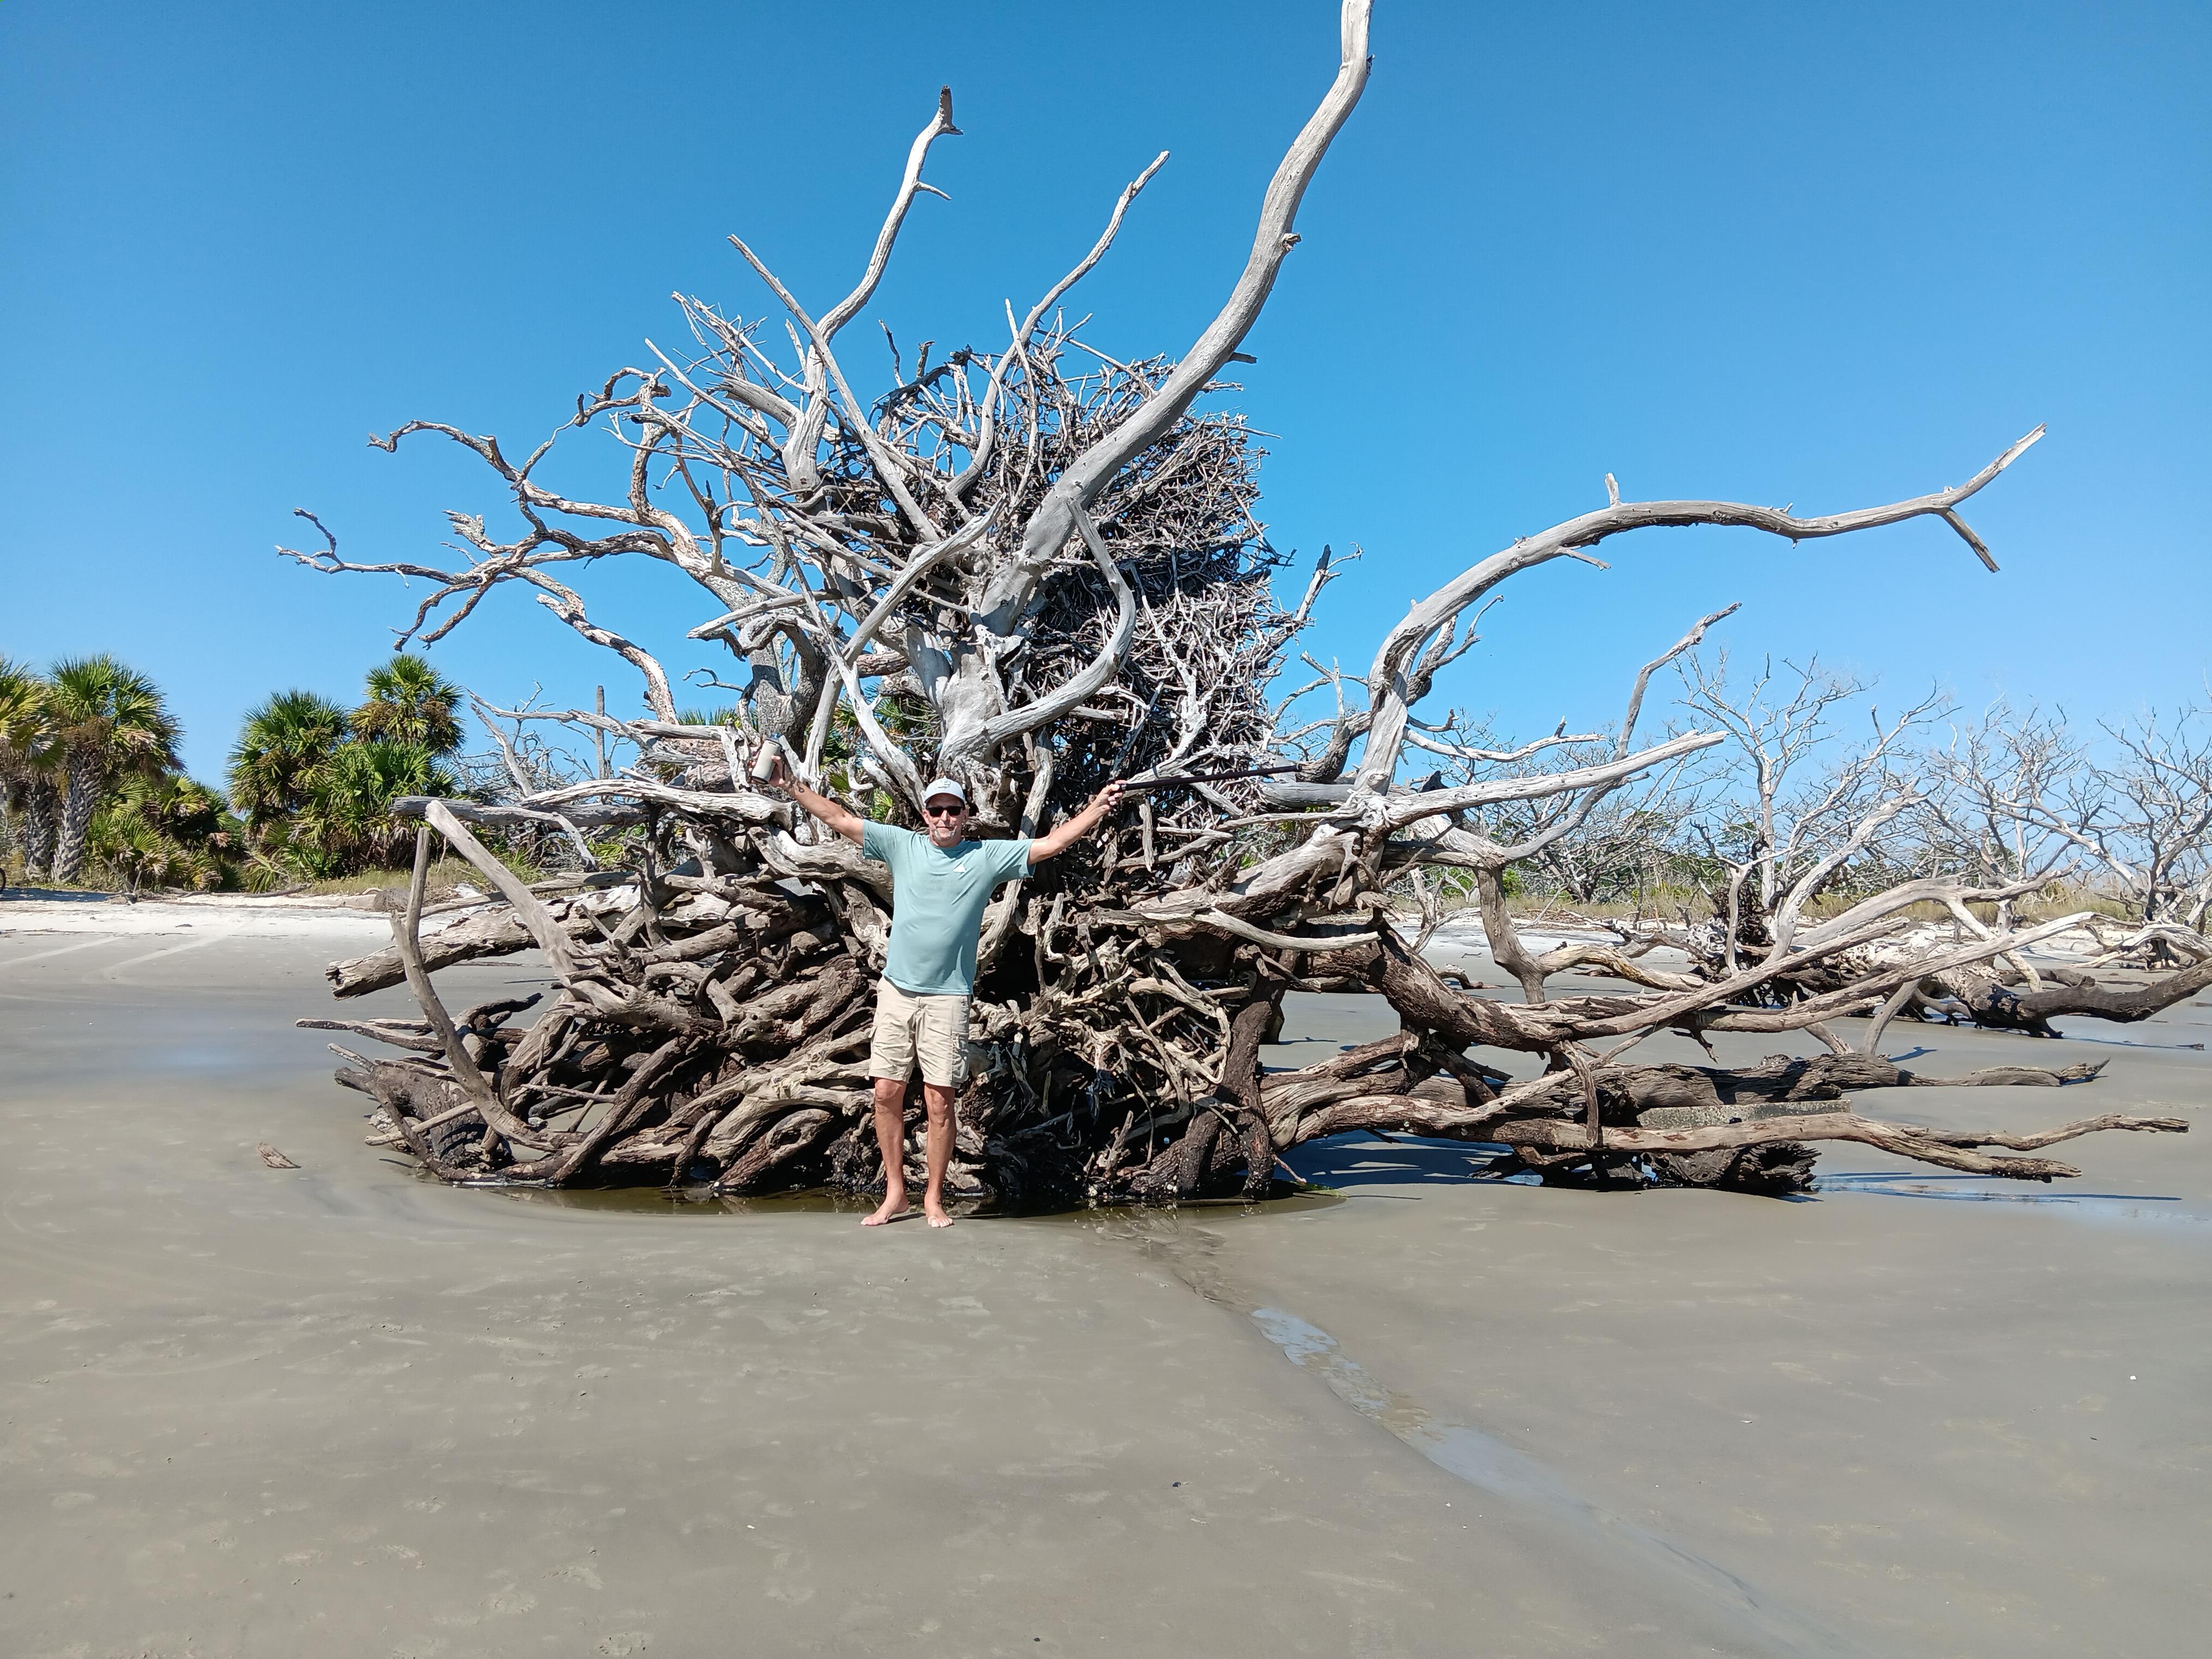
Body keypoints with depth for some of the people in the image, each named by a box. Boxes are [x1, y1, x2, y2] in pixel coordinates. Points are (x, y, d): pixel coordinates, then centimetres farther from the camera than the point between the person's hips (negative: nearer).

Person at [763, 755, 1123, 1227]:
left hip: (947, 997, -2)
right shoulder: (902, 845, 6)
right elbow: (839, 819, 7)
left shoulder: (988, 856, 1)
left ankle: (934, 1198, 15)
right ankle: (895, 1194, 18)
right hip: (896, 990, 3)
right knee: (887, 1093, 4)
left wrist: (1098, 806, -9)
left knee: (939, 1102, 0)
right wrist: (792, 786, 4)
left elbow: (1052, 843, -2)